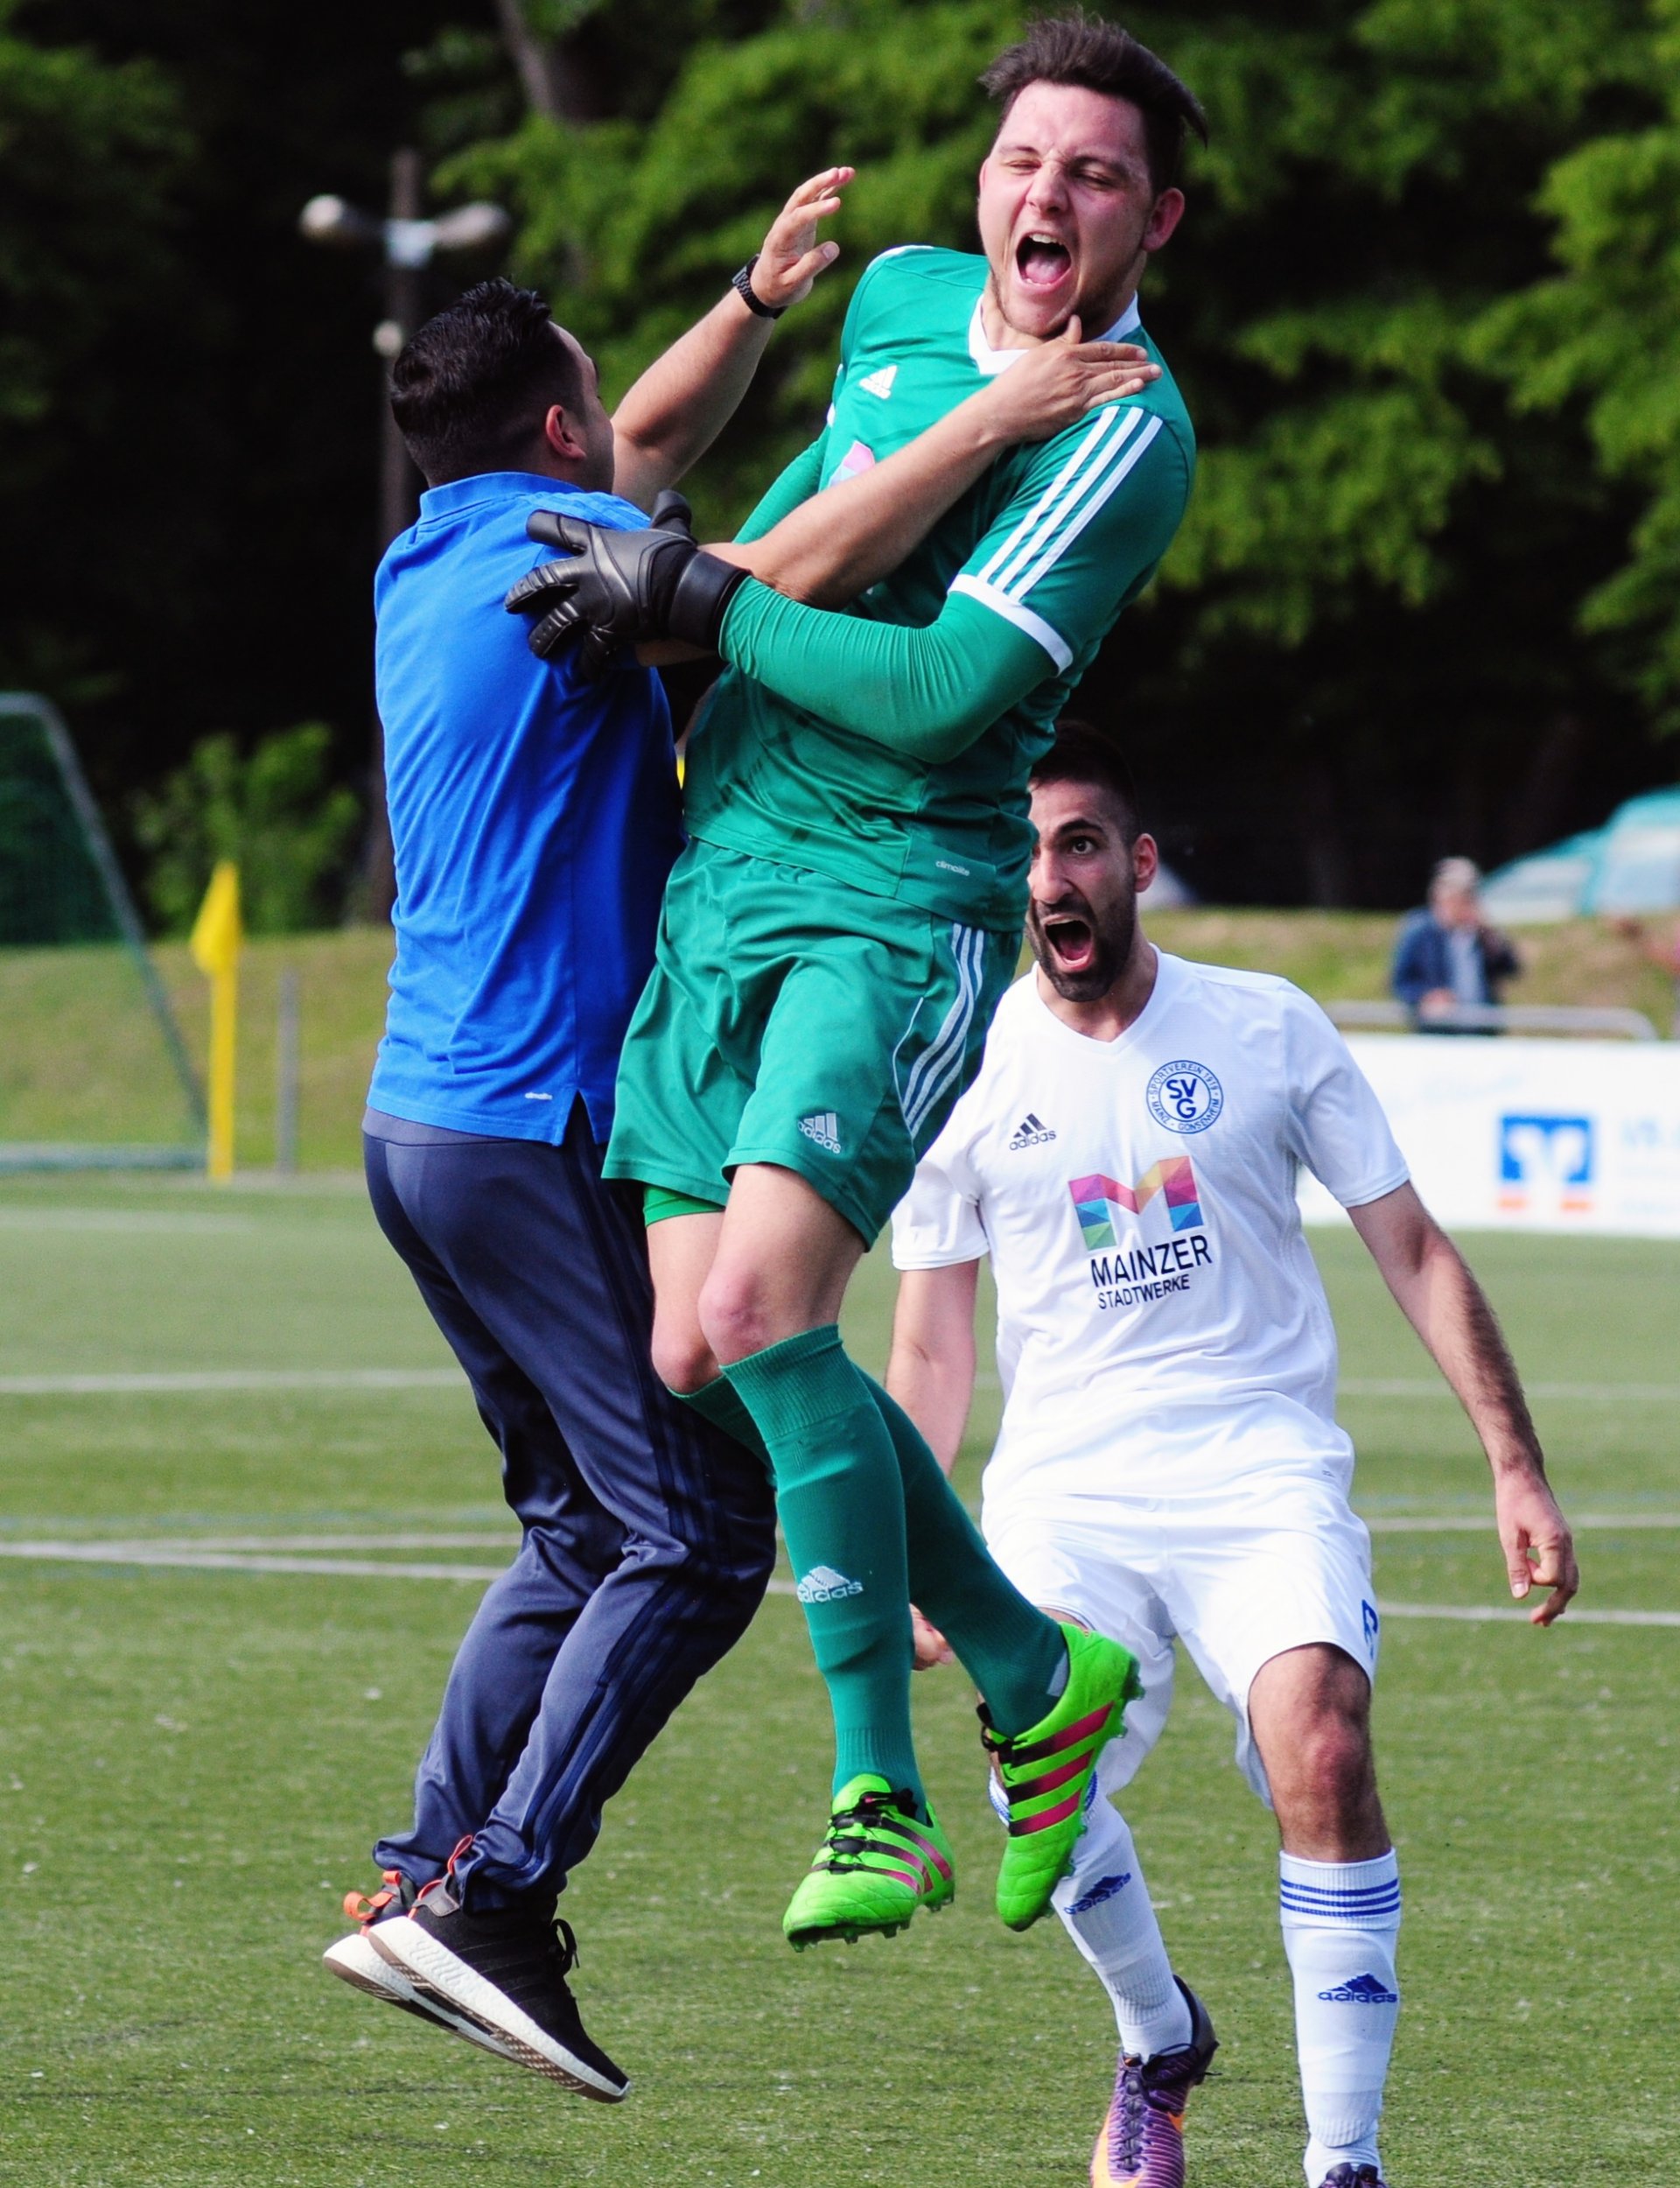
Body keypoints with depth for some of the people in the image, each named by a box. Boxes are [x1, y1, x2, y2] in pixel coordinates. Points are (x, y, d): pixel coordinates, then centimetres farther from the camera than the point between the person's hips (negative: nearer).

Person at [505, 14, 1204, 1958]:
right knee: (700, 1358, 1)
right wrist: (689, 592, 16)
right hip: (717, 889, 8)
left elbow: (943, 691, -20)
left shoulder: (1128, 436, -12)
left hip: (901, 906, -8)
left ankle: (881, 1802, -14)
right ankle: (1035, 1675, 19)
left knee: (762, 1313, -24)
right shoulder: (900, 299, 12)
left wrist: (692, 598, -15)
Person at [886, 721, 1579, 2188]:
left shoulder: (1267, 1029, 5)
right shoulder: (972, 1071, 7)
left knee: (1322, 1746, -27)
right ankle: (1159, 2041, 9)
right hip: (1064, 1489, 1)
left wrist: (1516, 1467, 2)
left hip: (1265, 1475, -1)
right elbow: (931, 1349, 16)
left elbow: (1416, 1254, 9)